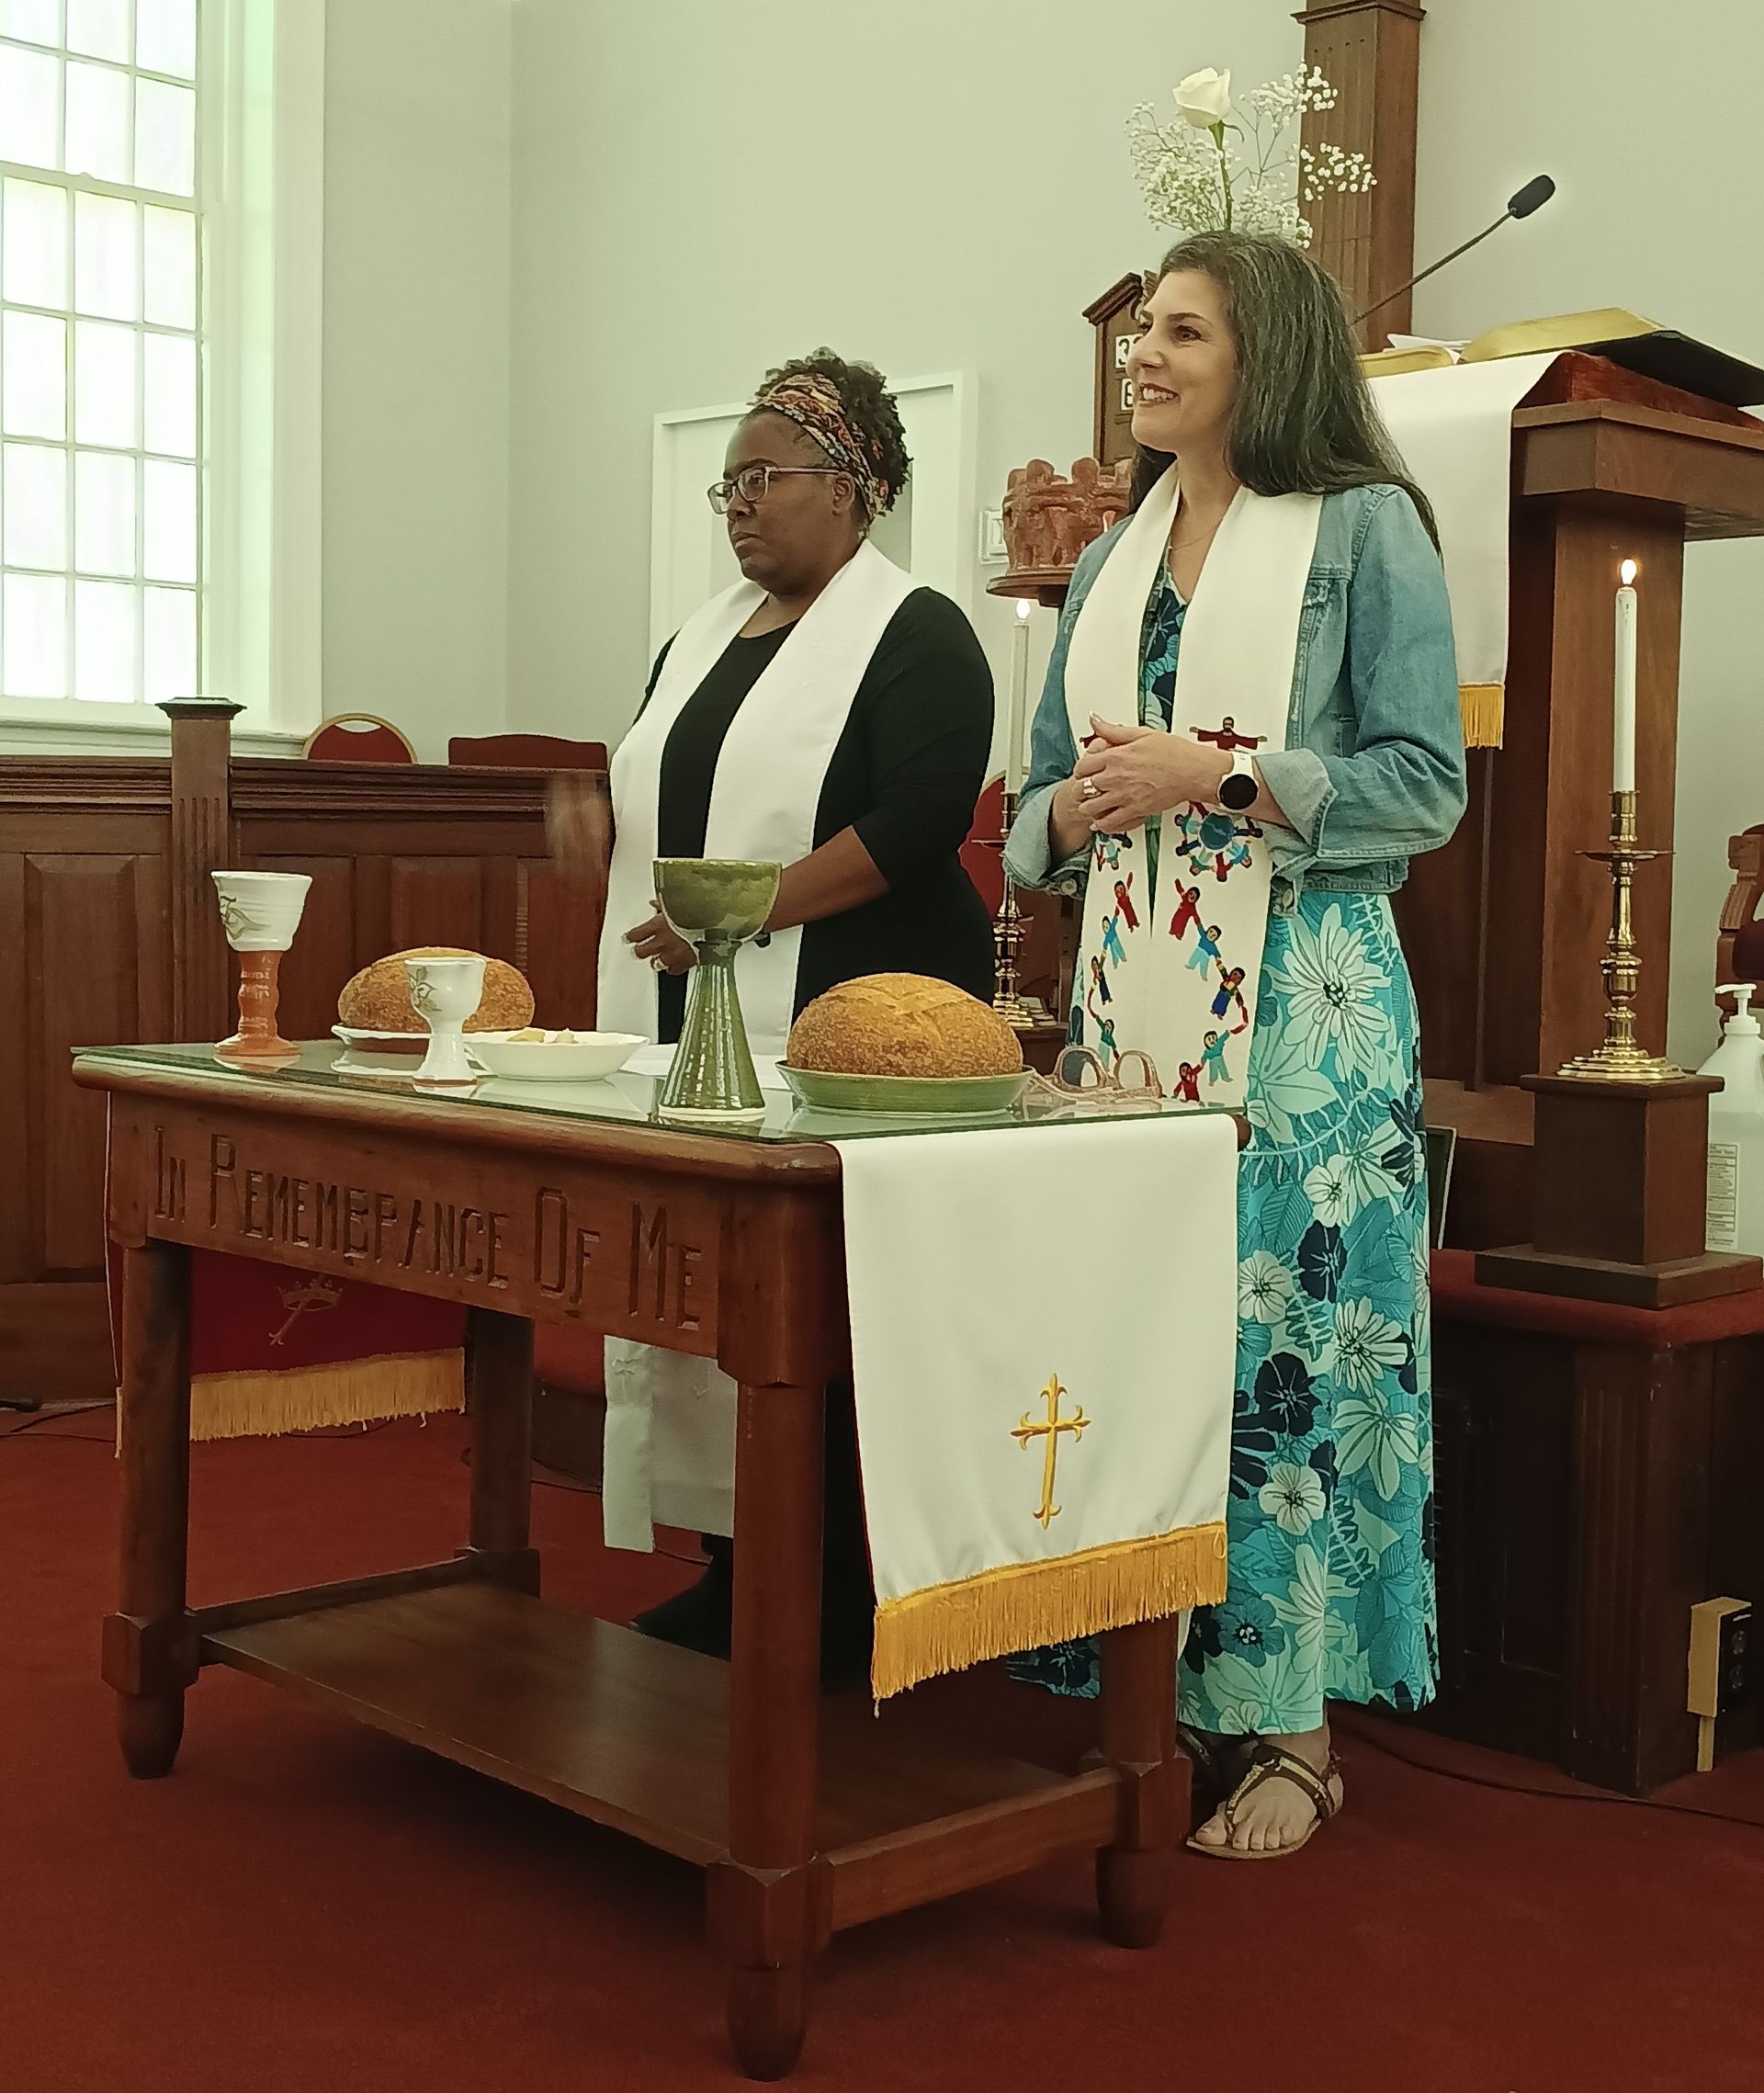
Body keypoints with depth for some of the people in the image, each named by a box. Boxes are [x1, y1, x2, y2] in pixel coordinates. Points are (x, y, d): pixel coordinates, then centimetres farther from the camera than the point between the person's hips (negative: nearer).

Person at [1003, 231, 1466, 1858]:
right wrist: (1077, 807, -3)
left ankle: (1290, 1722, 7)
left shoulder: (1365, 530, 2)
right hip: (1131, 990, 6)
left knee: (1278, 1335, -5)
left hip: (1296, 997, -5)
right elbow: (1036, 811, 20)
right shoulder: (1110, 563, 19)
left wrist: (1221, 776, -14)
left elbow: (1427, 780, -6)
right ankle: (1160, 1699, 14)